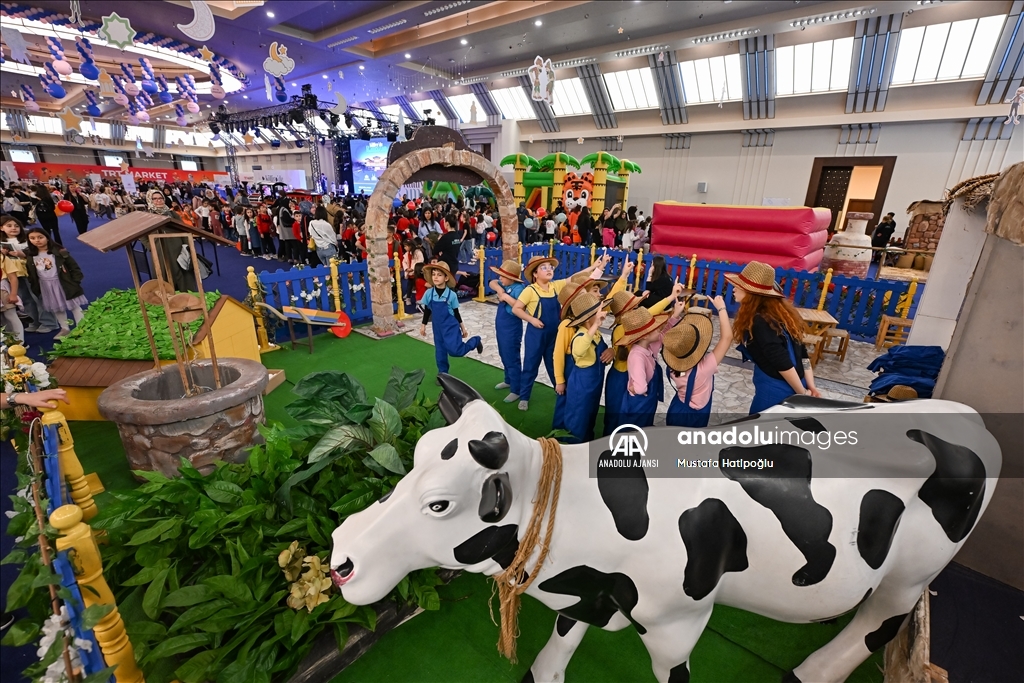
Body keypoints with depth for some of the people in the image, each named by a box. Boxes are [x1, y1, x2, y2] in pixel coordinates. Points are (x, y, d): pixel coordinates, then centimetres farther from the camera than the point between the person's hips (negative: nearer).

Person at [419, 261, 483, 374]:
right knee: (440, 351, 10)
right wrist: (423, 326, 10)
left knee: (455, 350, -12)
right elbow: (427, 311, 5)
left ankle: (475, 341, 13)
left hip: (451, 326, -3)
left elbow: (456, 313, -4)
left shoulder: (451, 295, -14)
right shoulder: (429, 293, -6)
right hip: (437, 327, 4)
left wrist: (463, 328, 2)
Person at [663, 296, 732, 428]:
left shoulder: (672, 363, -22)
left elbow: (667, 338, -2)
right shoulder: (704, 368, -36)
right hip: (693, 417, -4)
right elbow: (727, 337, -32)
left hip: (675, 410, 5)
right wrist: (721, 308, -24)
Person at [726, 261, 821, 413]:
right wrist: (810, 386, 5)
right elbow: (801, 353, 7)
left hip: (775, 391, -8)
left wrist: (802, 393, -12)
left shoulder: (759, 322, -20)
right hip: (791, 389, 8)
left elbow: (782, 363, -23)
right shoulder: (778, 311, 7)